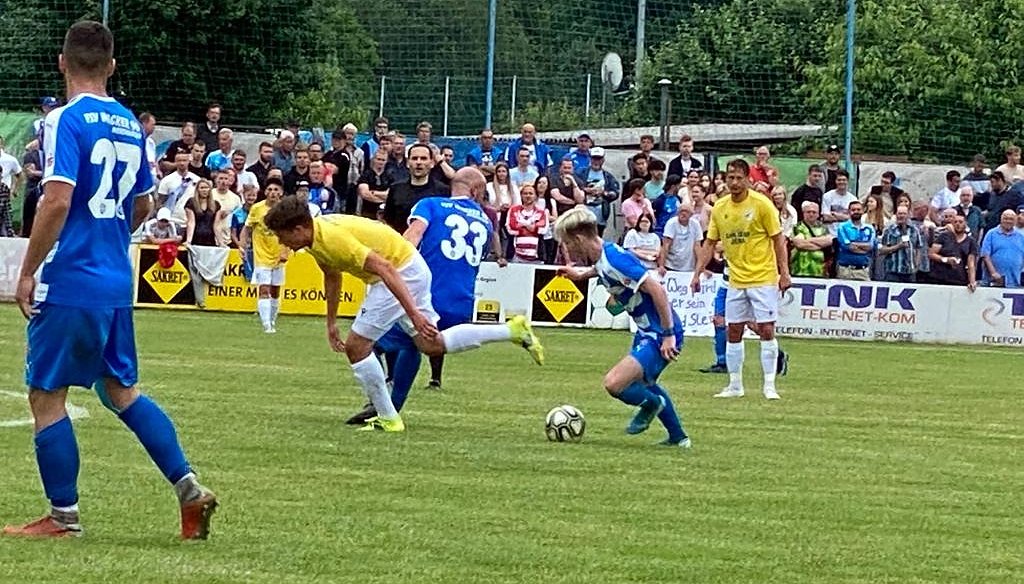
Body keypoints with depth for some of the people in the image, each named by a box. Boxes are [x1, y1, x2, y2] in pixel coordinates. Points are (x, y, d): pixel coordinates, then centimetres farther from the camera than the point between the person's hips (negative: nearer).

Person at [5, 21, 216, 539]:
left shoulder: (66, 121, -13)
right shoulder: (129, 125, 10)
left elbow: (57, 201, -22)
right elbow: (142, 207, 20)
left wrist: (27, 273, -14)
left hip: (69, 283, -8)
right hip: (116, 283, 8)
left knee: (46, 396, 3)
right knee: (122, 390, 18)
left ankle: (64, 516, 7)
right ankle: (188, 487, 9)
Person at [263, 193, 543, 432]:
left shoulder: (331, 238, -28)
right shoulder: (316, 239, 2)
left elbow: (384, 268, -32)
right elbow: (332, 277, 22)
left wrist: (414, 313, -34)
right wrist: (331, 323, 26)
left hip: (403, 270, -10)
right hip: (410, 269, 10)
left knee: (356, 346, -8)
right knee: (432, 344, 17)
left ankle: (388, 419, 3)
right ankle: (513, 330, 18)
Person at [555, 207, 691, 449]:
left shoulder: (614, 260, -25)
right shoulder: (601, 259, 4)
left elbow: (657, 289, -29)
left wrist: (668, 334, -26)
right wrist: (582, 274, 39)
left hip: (660, 335, -11)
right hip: (647, 332, 11)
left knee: (614, 383, -21)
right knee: (643, 381, 32)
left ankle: (651, 403, 10)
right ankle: (678, 437, 42)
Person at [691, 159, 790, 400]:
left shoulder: (761, 204, -9)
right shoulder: (719, 208, 4)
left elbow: (778, 238, -5)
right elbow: (710, 243, 11)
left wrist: (784, 272, -11)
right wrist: (697, 274, 5)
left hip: (763, 278, -5)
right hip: (736, 279, 5)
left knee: (766, 330, -7)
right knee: (733, 332, 6)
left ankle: (769, 386, -2)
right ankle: (735, 385, 15)